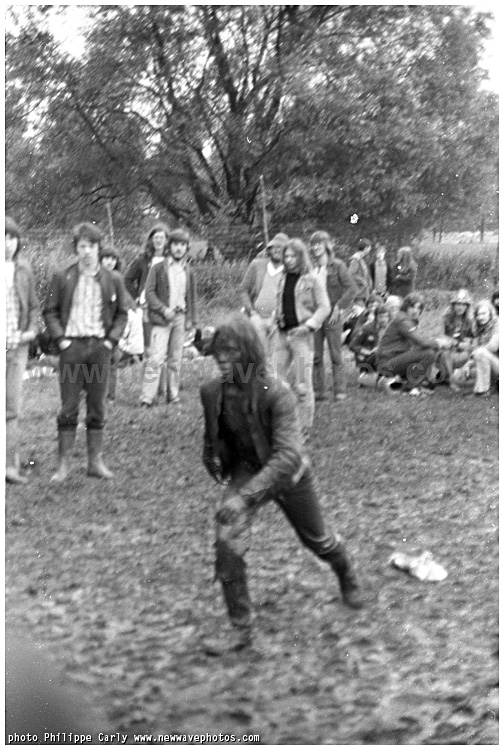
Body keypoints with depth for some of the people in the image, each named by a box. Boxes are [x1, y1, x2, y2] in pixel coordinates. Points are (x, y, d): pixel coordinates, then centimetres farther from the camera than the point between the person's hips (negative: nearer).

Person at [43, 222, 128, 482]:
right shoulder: (62, 278, 1)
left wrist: (111, 339, 0)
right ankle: (63, 464, 4)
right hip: (72, 346, -1)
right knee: (68, 408, -1)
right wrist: (60, 339, -5)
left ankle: (95, 461, 14)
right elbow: (50, 311, 5)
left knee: (97, 408, 6)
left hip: (100, 347, 2)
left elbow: (121, 313, 11)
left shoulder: (113, 280, 5)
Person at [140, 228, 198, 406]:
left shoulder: (188, 271, 12)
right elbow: (149, 292, -3)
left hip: (181, 317, 4)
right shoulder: (158, 268, 1)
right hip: (162, 318, -4)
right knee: (156, 358, -11)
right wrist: (163, 309, -14)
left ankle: (173, 395, 16)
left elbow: (192, 297, 17)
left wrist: (192, 320, 10)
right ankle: (147, 397, -12)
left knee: (176, 359, 8)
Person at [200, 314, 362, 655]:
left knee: (317, 539, 19)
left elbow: (287, 454, -39)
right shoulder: (213, 391, -18)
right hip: (246, 470, 3)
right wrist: (212, 461, 17)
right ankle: (241, 628, -7)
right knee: (228, 542, -20)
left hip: (288, 473, -3)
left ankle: (347, 576, 55)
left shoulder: (277, 393, -34)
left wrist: (245, 496, -46)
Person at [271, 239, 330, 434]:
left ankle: (305, 427, 7)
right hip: (282, 334, 5)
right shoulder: (283, 279, 12)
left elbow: (324, 307, -7)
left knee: (302, 385, -2)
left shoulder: (311, 280, -4)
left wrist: (309, 324, -18)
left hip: (301, 335, -5)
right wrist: (277, 319, 9)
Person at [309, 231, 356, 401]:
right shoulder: (310, 268, 9)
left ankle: (340, 390, 5)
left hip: (332, 315, -4)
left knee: (336, 354, -1)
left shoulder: (337, 266, -3)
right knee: (315, 355, 4)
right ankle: (318, 390, 11)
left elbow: (351, 288, -7)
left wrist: (339, 307, -14)